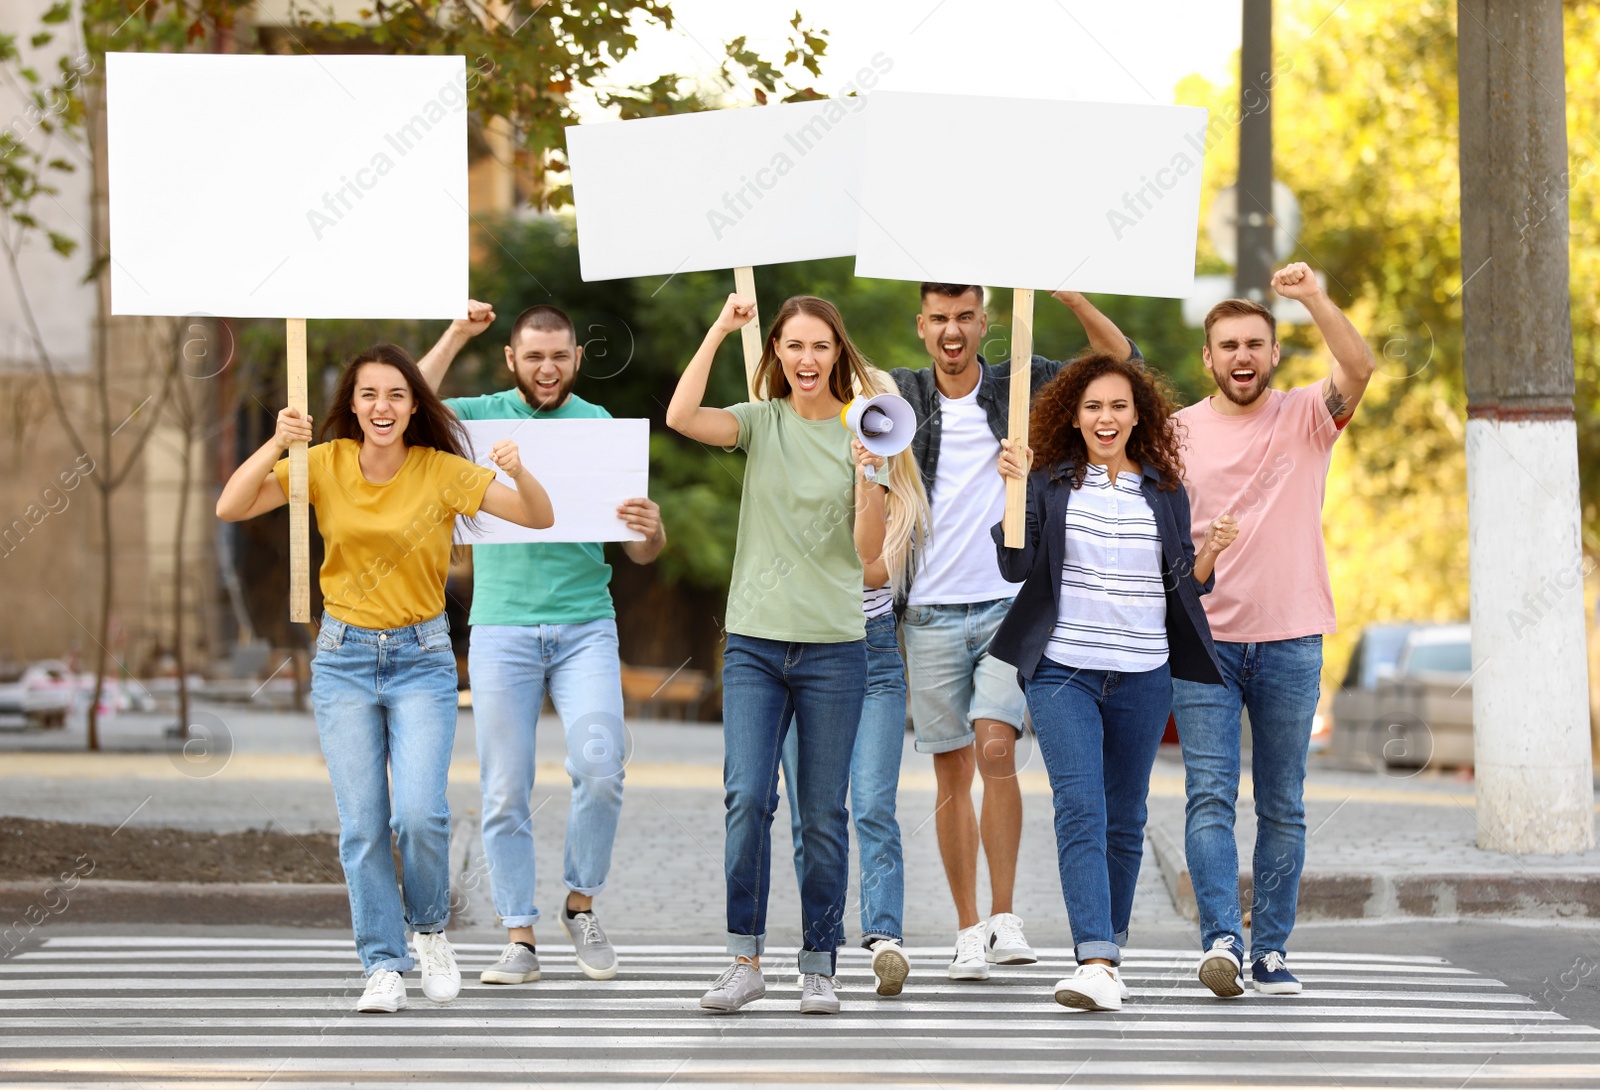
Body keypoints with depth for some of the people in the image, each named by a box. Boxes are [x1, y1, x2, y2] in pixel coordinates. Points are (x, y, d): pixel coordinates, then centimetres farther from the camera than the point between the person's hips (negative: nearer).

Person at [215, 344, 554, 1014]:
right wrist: (276, 445, -24)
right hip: (343, 657, 2)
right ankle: (383, 966, 8)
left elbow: (540, 518, -11)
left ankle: (429, 930, 12)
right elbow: (230, 508, -10)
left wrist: (518, 473, -31)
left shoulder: (443, 472, -7)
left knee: (420, 814, -15)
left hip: (421, 659, -1)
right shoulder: (326, 464, -3)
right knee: (361, 824, -1)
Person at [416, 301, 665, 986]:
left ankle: (581, 903, 6)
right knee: (505, 792, 0)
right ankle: (519, 939, 7)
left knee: (600, 767, -15)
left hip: (585, 627, 0)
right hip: (501, 628, 0)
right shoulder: (484, 416, 7)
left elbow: (641, 555, 6)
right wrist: (456, 337, -12)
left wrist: (650, 531, -17)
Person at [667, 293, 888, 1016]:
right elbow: (680, 417, -14)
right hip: (755, 639, 0)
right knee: (747, 797, -12)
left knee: (823, 815, 4)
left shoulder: (859, 432, 3)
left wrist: (870, 477, -19)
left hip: (833, 646, 0)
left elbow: (870, 551, -3)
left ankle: (818, 969, 12)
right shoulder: (762, 422, 5)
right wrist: (720, 330, -11)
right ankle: (745, 961, -1)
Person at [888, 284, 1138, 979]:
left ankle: (1005, 915, -10)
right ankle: (968, 929, 12)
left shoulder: (1022, 386, 5)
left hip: (1010, 605, -1)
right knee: (953, 772, 4)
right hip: (933, 611, 1)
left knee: (996, 747, -19)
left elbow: (1121, 366, 3)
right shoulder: (899, 396, 7)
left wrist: (1072, 298, -11)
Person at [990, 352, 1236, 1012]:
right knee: (1080, 810, -16)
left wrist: (1208, 555, -7)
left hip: (1143, 678, 3)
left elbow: (1182, 587, 13)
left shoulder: (1165, 491, 9)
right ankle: (1095, 964, -25)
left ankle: (1109, 951, 25)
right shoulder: (1050, 484, 2)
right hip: (1064, 672, -3)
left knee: (1125, 820, 9)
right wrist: (1015, 492, -18)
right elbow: (1015, 566, -7)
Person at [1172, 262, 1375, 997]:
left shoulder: (1306, 418, 3)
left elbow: (1359, 369, -16)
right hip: (1201, 640, 0)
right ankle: (1221, 937, -18)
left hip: (1290, 641, 0)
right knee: (1210, 794, -11)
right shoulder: (1177, 432, 5)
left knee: (1283, 805, 4)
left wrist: (1315, 300, -27)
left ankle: (1271, 949, 8)